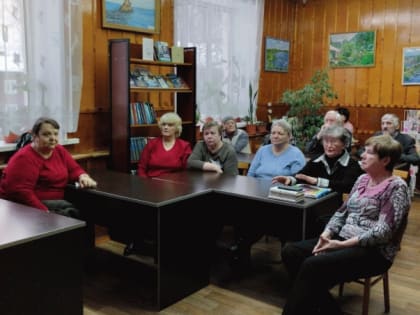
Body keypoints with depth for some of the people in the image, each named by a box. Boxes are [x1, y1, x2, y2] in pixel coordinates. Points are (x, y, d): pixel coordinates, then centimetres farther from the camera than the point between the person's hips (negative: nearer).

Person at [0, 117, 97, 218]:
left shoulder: (60, 151, 8)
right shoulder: (24, 158, -15)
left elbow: (74, 169, 14)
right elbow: (19, 192, -23)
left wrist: (83, 177, -10)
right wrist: (44, 212, -30)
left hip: (55, 202, 7)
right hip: (28, 207, -7)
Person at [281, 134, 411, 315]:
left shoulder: (396, 187, -11)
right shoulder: (362, 179, 12)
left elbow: (383, 232, -19)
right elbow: (342, 212, 12)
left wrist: (342, 244, -22)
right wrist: (327, 234, -6)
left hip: (374, 251, -8)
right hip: (343, 239, 8)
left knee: (312, 265, -30)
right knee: (290, 252, -10)